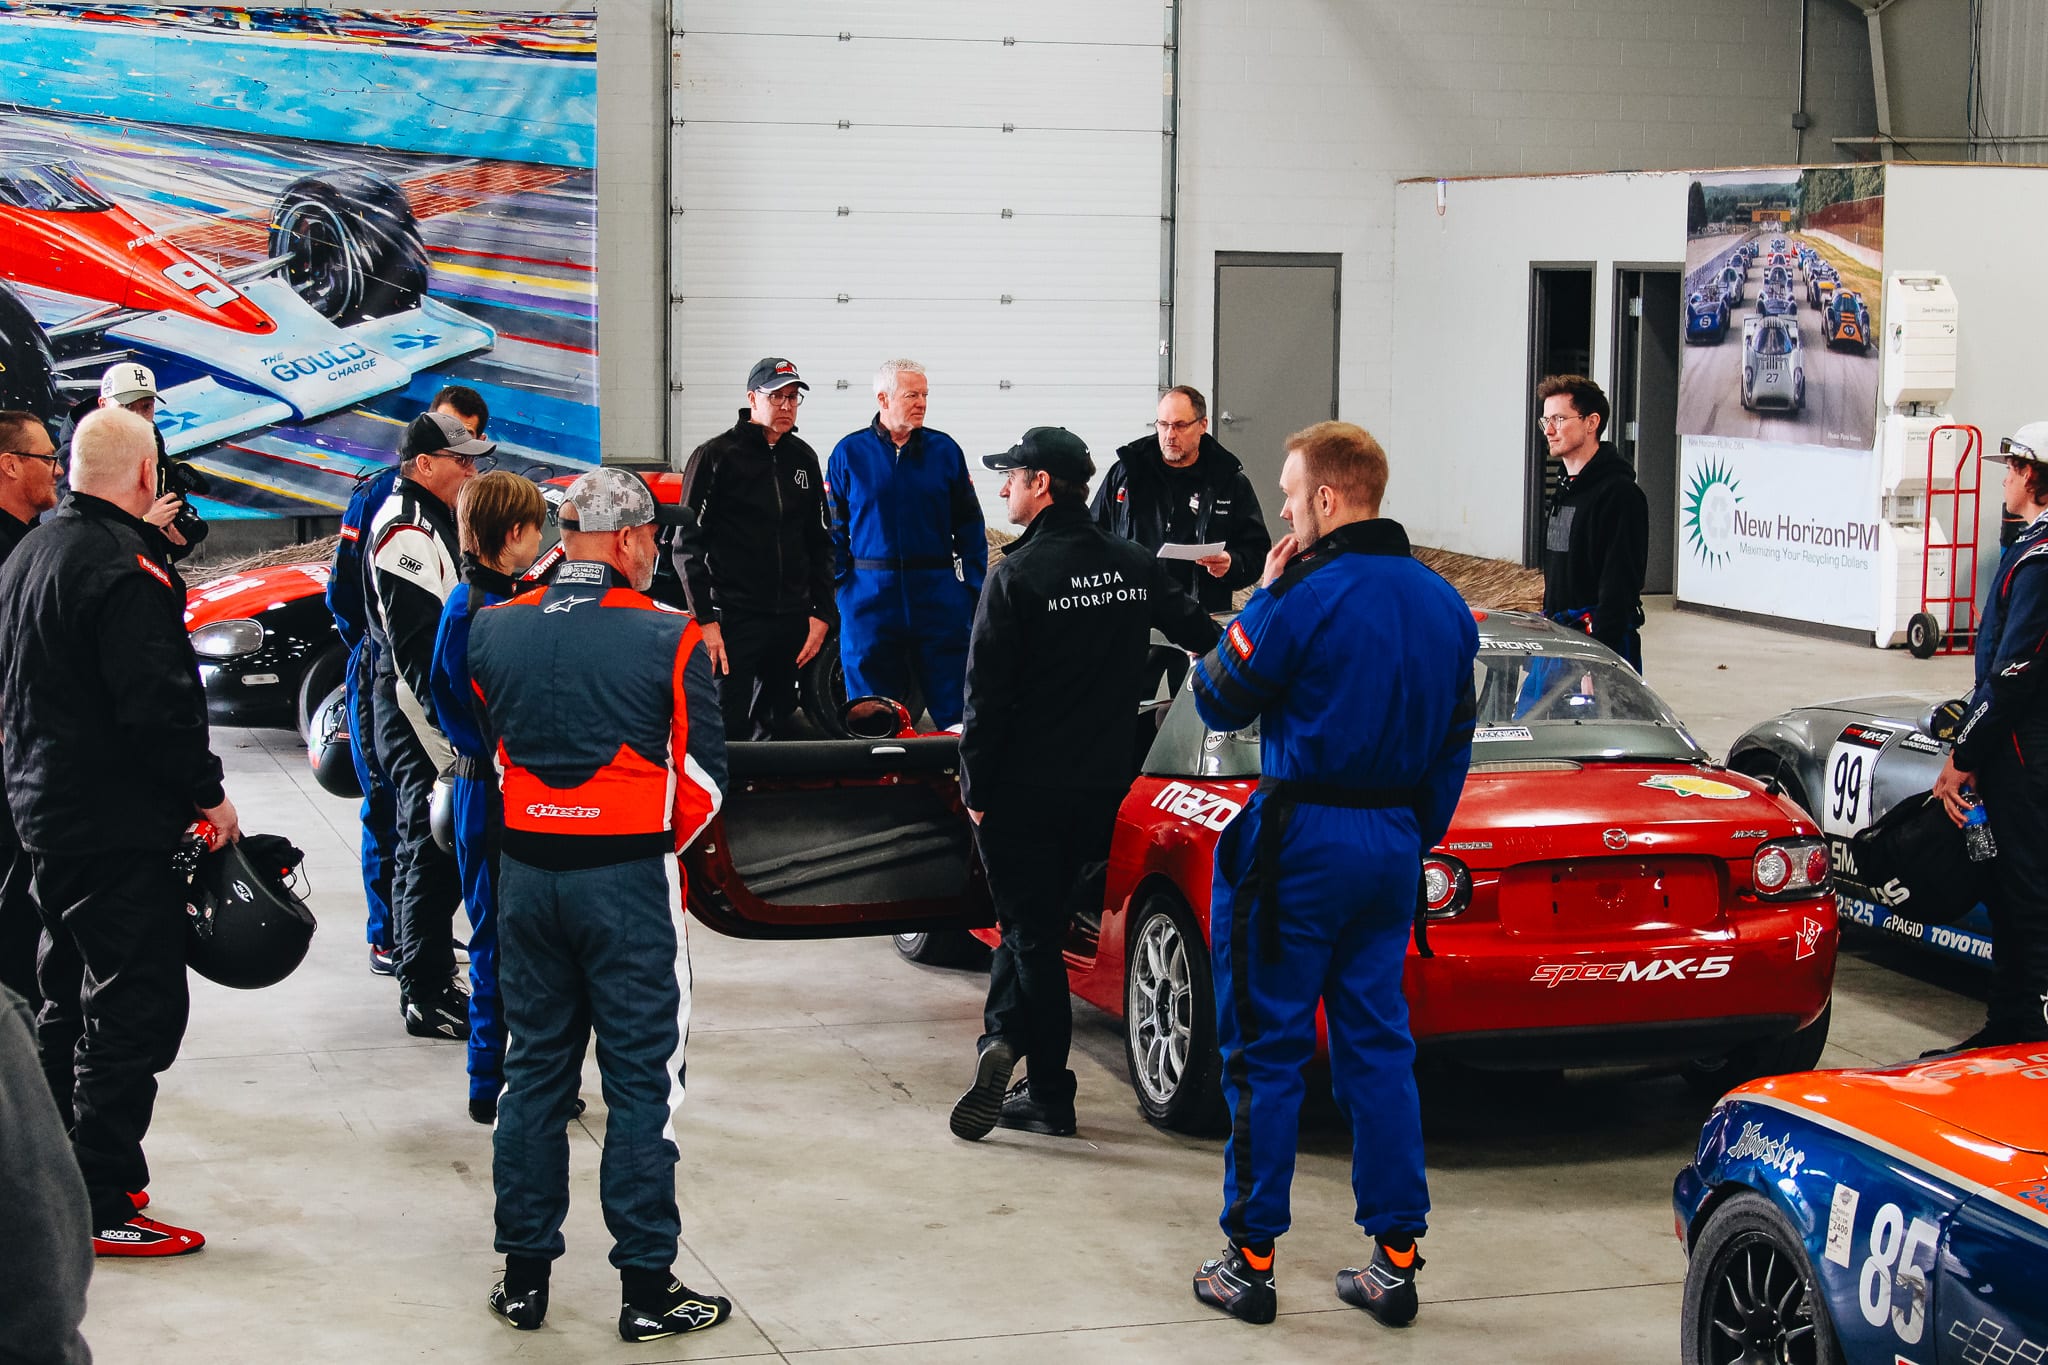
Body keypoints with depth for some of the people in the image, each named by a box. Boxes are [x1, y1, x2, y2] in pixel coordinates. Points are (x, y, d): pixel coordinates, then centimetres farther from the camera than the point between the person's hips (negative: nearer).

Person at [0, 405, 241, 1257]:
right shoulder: (124, 570, -20)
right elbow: (158, 706, -24)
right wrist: (208, 794, -13)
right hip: (122, 827, -10)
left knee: (69, 1004, 19)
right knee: (136, 1011, -4)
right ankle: (103, 1206, -3)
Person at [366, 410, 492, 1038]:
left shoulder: (429, 521, 17)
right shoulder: (406, 532, -18)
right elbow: (416, 649, -24)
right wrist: (451, 734, -25)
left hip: (423, 711, 11)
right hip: (418, 716, -11)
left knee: (423, 845, 18)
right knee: (434, 850, -9)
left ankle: (423, 980, 29)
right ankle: (426, 996, -5)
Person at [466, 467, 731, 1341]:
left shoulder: (493, 631, 1)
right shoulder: (668, 640, -11)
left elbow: (487, 743, 11)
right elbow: (702, 778, -6)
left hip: (526, 874, 4)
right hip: (629, 880, -4)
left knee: (534, 1072, 14)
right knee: (641, 1085, 4)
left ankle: (525, 1276, 19)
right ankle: (646, 1287, 8)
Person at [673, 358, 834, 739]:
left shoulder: (803, 458, 14)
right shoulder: (716, 456, -3)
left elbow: (820, 543, 20)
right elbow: (687, 545, -4)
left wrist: (821, 614, 10)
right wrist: (704, 619, -11)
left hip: (791, 622, 5)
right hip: (733, 621, -5)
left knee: (775, 728, 8)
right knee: (727, 731, -10)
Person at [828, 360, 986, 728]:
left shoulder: (944, 450, 6)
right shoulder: (849, 453, 3)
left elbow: (969, 525, 9)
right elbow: (833, 528, 6)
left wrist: (975, 588, 2)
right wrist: (836, 588, -3)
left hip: (939, 597, 1)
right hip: (869, 597, 0)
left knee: (957, 711, -1)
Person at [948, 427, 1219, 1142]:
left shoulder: (1016, 576, -14)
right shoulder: (1136, 566, 3)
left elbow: (987, 694, -14)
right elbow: (1202, 636, 14)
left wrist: (976, 788, -6)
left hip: (1025, 789, -5)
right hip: (1102, 787, 5)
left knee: (1033, 930, 3)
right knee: (1032, 920, 18)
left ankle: (1050, 1096, 0)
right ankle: (1005, 1040, 10)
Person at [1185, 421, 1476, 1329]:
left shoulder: (1306, 595, -16)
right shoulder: (1443, 604, 7)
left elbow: (1218, 702, -6)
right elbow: (1452, 746, 14)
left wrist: (1261, 598, 2)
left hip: (1300, 843, -6)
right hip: (1393, 845, 7)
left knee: (1266, 1049, 3)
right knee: (1378, 1047, 12)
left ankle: (1250, 1260, 8)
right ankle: (1394, 1261, 13)